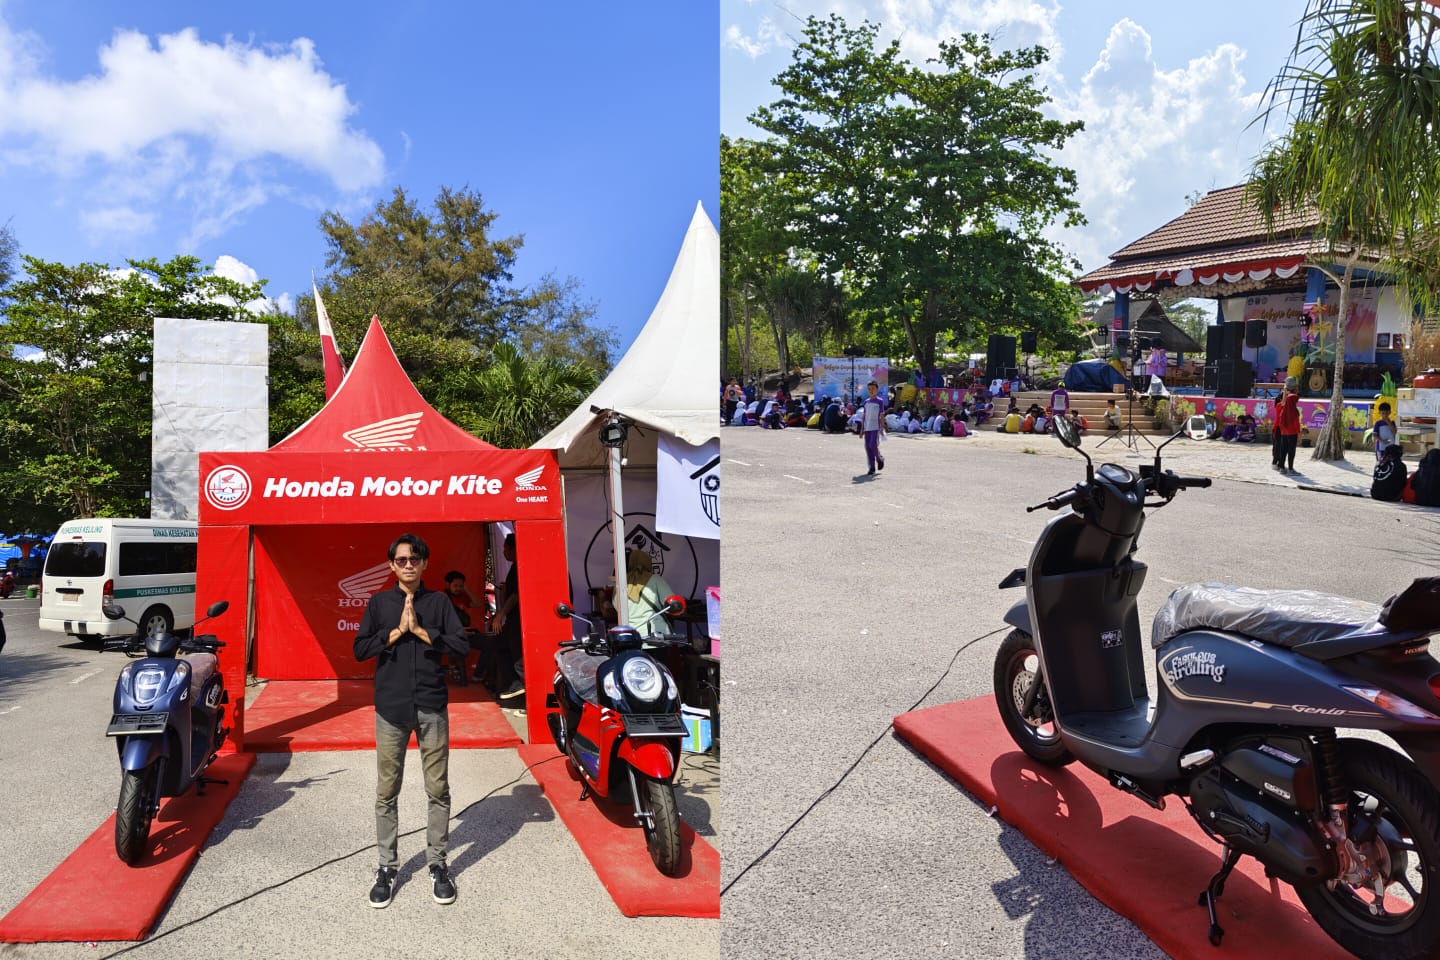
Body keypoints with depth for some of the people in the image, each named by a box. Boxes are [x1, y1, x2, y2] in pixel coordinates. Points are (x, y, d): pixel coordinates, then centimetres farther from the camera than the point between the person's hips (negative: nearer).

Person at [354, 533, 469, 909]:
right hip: (390, 708, 0)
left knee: (438, 790, 4)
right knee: (386, 793, 6)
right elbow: (360, 650, -2)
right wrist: (397, 631, -11)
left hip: (432, 707, 0)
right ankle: (387, 867, 18)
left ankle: (438, 864, 16)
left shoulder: (439, 602, 6)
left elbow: (461, 645, -4)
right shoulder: (379, 603, 7)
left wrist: (420, 630, -10)